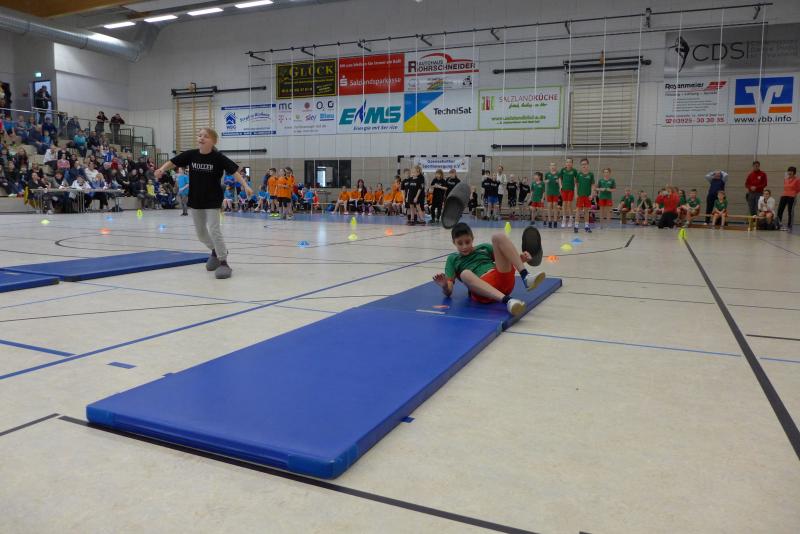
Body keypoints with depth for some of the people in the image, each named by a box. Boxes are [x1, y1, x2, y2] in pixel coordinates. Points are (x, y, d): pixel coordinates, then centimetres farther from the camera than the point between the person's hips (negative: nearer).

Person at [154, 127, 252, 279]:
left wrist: (245, 185, -33)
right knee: (200, 232, 16)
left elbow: (234, 171, -20)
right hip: (195, 200, 5)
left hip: (212, 200, -5)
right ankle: (216, 251, 41)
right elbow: (172, 162, -1)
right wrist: (161, 169, -20)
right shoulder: (190, 154, -5)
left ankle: (223, 262, -3)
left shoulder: (218, 157, -15)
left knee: (214, 230, -12)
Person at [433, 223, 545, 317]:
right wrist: (444, 286, -14)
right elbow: (449, 292, 10)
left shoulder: (484, 248, 27)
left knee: (498, 237, -9)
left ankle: (525, 277, -26)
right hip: (483, 291, -2)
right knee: (465, 274, -35)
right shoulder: (453, 259, 20)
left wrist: (520, 259, -1)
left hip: (503, 280, 2)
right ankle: (507, 300, -52)